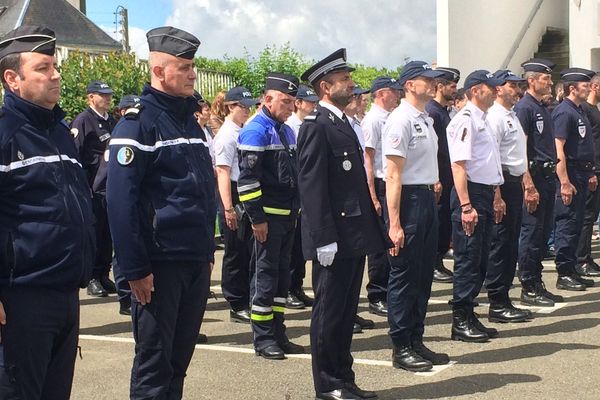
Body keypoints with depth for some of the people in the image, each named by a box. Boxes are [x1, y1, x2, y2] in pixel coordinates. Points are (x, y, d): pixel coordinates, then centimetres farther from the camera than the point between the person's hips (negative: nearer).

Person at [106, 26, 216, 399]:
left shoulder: (191, 122, 14)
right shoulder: (138, 123, -10)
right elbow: (121, 201, -16)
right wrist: (135, 269, -18)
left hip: (197, 261, 7)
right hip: (160, 263, -7)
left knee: (180, 356, 15)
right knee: (153, 362, 2)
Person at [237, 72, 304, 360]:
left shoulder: (286, 131, 15)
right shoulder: (255, 131, -12)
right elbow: (248, 178, -17)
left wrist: (298, 208, 19)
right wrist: (257, 217, -19)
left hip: (288, 215, 9)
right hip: (269, 216, -9)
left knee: (282, 272, 12)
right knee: (265, 274, -2)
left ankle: (278, 334, 20)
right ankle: (263, 339, 6)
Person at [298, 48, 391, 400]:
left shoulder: (342, 122, 16)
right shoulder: (317, 125, -13)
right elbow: (312, 186, -19)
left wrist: (372, 227, 17)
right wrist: (324, 239, -22)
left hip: (355, 235, 9)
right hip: (335, 238, -9)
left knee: (346, 312, 15)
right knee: (329, 312, 2)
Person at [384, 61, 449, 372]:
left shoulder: (426, 119, 15)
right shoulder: (400, 120, -14)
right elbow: (393, 175, -19)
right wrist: (394, 224, -22)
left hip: (428, 198, 10)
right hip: (408, 199, -10)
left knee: (424, 274, 14)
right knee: (405, 275, -1)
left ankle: (416, 342, 25)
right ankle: (401, 348, 9)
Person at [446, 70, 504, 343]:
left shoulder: (483, 120, 18)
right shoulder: (465, 120, -13)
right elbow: (458, 166, -20)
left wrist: (494, 195, 19)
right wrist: (466, 206, -24)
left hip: (486, 194, 10)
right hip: (470, 195, -10)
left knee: (480, 259, 13)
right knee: (468, 258, -5)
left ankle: (469, 315, 21)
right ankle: (460, 322, 3)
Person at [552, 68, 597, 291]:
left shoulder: (579, 111, 17)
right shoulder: (564, 112, -14)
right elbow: (558, 150, -20)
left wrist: (590, 174, 21)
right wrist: (565, 183, -24)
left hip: (582, 175, 10)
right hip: (569, 175, -10)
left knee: (576, 225, 13)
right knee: (567, 225, -5)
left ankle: (571, 271, 20)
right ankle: (564, 275, 1)